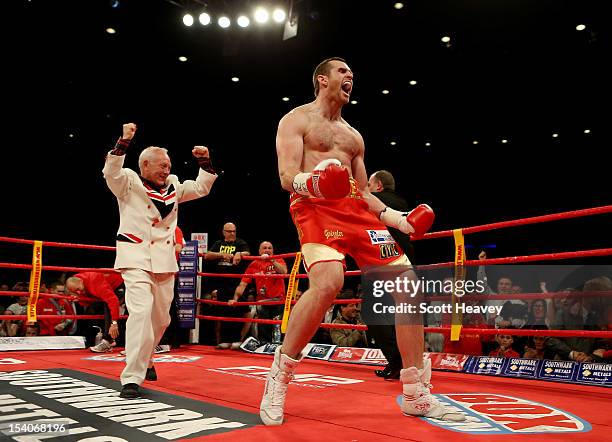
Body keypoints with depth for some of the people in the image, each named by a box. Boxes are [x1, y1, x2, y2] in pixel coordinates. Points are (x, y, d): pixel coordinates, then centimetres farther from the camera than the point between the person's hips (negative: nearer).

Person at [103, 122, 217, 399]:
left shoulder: (173, 187, 15)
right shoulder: (129, 183, -1)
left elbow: (202, 188, 21)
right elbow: (111, 171, -20)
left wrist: (205, 162, 10)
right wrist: (124, 142, -28)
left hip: (164, 259, 6)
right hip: (136, 257, -6)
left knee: (161, 318, 13)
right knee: (141, 311, -21)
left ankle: (144, 361, 38)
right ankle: (131, 378, -17)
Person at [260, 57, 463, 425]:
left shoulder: (354, 135, 28)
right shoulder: (297, 120, 8)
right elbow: (287, 177, -7)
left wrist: (401, 220, 13)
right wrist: (312, 184, -30)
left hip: (358, 210, 7)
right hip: (316, 208, -7)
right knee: (328, 283, -33)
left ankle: (416, 395, 7)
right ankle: (279, 379, -11)